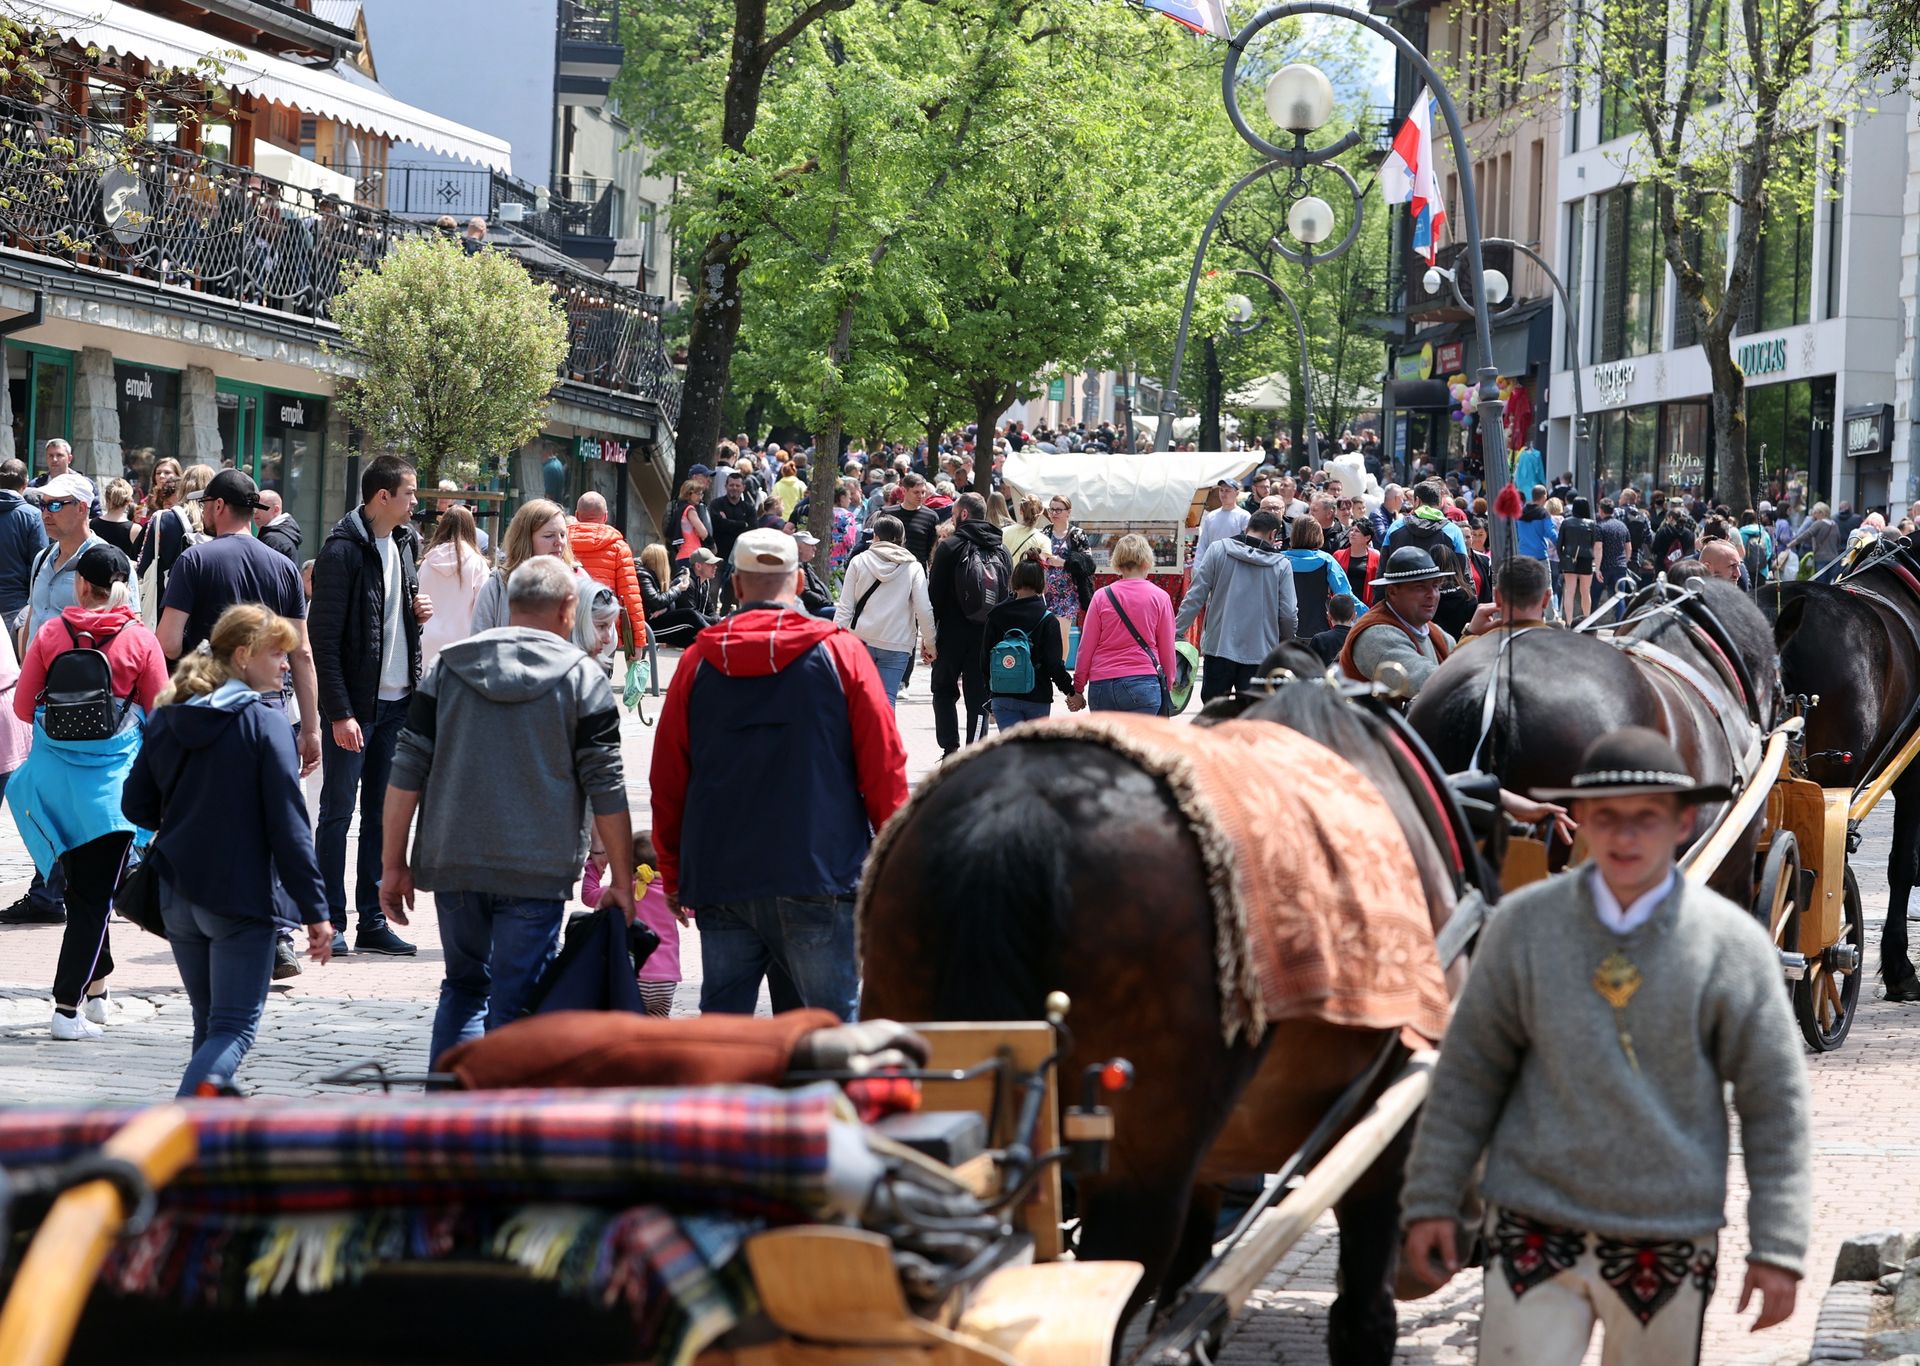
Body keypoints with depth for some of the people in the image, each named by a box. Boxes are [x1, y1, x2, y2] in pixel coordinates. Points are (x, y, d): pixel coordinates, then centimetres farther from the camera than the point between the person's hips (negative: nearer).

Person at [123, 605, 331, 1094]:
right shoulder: (265, 724, -13)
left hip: (176, 891, 6)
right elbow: (289, 828, -15)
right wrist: (315, 910, -12)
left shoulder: (167, 720, 4)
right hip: (240, 894, -6)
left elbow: (136, 806, 10)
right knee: (234, 1029, -5)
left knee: (209, 1021, 20)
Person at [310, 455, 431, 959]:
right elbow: (325, 638, -15)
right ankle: (331, 923, 3)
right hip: (354, 704, -7)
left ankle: (373, 921, 14)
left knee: (383, 814, 10)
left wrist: (417, 611, 1)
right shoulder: (343, 550, -13)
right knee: (338, 812, -1)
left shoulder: (401, 544, 12)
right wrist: (339, 713, -19)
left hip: (396, 701, 7)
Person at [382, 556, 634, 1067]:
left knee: (464, 986, 18)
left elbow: (407, 772, 5)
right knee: (516, 1004, 2)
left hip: (453, 865, 3)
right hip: (537, 872, -3)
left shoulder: (448, 668, 7)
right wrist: (622, 879, 4)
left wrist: (394, 863, 9)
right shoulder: (582, 678, 0)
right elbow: (606, 789, -3)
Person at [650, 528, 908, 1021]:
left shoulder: (699, 660, 6)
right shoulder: (839, 652, -1)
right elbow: (883, 764, -2)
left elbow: (667, 778, 10)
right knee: (833, 1018, 0)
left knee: (721, 1015, 9)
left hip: (719, 878, 3)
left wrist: (672, 872, 20)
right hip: (819, 873, -3)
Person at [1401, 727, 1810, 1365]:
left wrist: (1778, 1247, -2)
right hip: (1536, 1234, 0)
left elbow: (1775, 1103, 0)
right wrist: (1431, 1200, 4)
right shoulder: (1524, 925, -1)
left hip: (1668, 1245, 0)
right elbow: (1470, 1069, 6)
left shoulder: (1733, 945, -4)